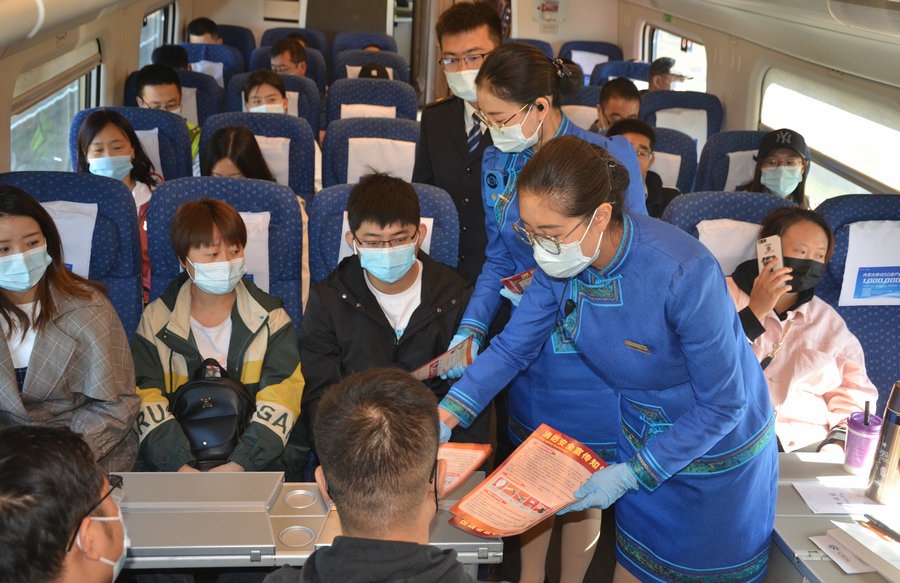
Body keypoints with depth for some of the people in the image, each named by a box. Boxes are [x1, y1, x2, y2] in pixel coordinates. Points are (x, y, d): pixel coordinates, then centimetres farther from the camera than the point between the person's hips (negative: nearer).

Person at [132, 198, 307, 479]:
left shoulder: (270, 318, 7)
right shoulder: (157, 319, 8)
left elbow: (281, 399, -5)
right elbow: (147, 401, -3)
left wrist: (240, 463, -20)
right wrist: (181, 466, -20)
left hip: (261, 459, -1)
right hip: (172, 463, 1)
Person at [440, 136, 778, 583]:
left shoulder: (682, 273, -36)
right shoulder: (562, 260, -18)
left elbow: (722, 404, -26)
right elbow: (512, 348, -7)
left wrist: (631, 474, -25)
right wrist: (441, 422, -18)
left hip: (717, 442, -5)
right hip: (642, 433, 5)